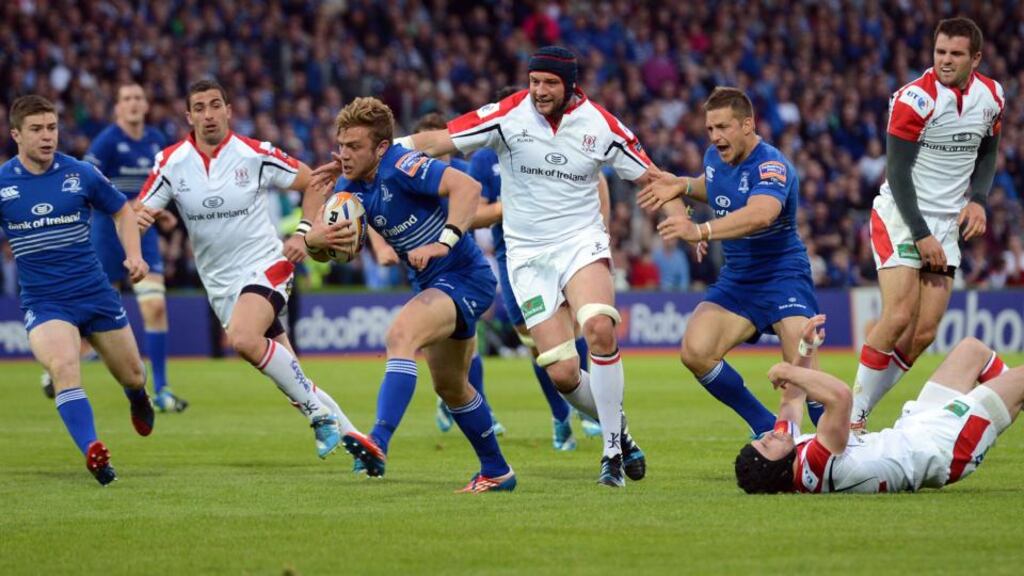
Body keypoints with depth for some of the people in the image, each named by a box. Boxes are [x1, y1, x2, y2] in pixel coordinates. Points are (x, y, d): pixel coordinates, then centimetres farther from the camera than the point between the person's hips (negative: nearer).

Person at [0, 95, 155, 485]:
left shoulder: (81, 174, -5)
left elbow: (122, 211, 10)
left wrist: (134, 255, -3)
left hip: (95, 293, 2)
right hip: (43, 302, -2)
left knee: (132, 376, 13)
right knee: (63, 366, -30)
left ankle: (138, 399, 52)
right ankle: (93, 453, -35)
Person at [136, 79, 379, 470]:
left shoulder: (255, 155, -9)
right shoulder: (172, 162, -3)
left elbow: (315, 183, 1)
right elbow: (138, 212, -4)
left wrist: (305, 234, -10)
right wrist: (139, 218, -28)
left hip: (265, 266, -4)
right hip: (220, 285, 4)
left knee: (243, 338, -32)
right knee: (290, 377, 5)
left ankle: (320, 415, -18)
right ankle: (348, 435, 20)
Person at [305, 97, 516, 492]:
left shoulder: (401, 165, -22)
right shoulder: (351, 187, 2)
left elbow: (467, 187, -32)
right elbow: (314, 234, -1)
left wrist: (444, 243, -40)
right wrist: (316, 237, -25)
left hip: (464, 277, -10)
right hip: (432, 283, 10)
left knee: (401, 335, -33)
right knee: (450, 387, 22)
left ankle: (378, 442, -44)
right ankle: (496, 472, 39)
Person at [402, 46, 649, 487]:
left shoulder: (600, 125, -4)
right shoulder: (508, 115, -7)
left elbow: (650, 178, 5)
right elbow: (437, 141, -8)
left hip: (582, 243, 0)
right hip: (528, 255, 1)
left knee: (599, 328, -30)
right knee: (562, 374, -10)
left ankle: (613, 450, -18)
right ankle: (618, 429, 20)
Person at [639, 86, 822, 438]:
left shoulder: (772, 165, -21)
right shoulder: (714, 157, 3)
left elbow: (760, 214, -43)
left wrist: (701, 231, -54)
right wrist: (682, 186, 8)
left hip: (783, 276, -7)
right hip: (736, 279, 7)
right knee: (694, 352, -13)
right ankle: (767, 429, 1)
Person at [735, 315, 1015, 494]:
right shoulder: (816, 465, -42)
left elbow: (792, 399, 4)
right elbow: (841, 395, -52)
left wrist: (806, 348, 4)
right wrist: (790, 371, -39)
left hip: (909, 432, 9)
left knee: (972, 348, 21)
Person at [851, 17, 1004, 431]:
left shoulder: (990, 97, 2)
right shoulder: (915, 99, -16)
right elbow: (898, 173, -14)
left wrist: (978, 199, 0)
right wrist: (920, 234, -17)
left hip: (947, 223, 6)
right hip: (901, 216, -6)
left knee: (925, 332, -3)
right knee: (899, 317, -20)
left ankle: (859, 413, 6)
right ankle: (850, 416, -10)